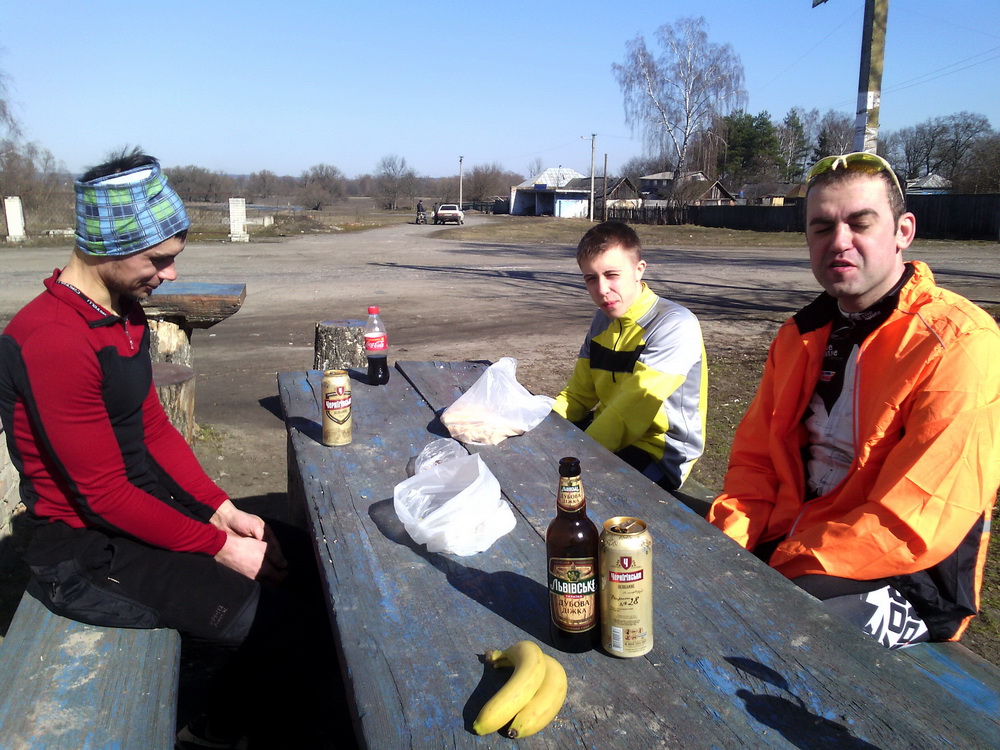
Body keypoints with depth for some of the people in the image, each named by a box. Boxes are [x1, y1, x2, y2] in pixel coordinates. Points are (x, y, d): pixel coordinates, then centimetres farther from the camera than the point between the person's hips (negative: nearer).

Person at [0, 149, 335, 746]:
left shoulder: (125, 313, 4)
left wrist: (223, 509, 0)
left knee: (302, 559, 9)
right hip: (90, 551, -9)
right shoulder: (53, 341, -26)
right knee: (283, 617, -14)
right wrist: (222, 547, -18)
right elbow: (104, 495, -24)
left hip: (149, 497, 9)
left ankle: (252, 686, 33)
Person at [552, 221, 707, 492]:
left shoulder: (675, 326, -20)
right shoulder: (603, 320, 5)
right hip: (609, 429, 7)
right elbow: (578, 394, 9)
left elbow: (631, 409, -25)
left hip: (661, 453, -7)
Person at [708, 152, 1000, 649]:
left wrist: (779, 566, -19)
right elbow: (755, 459, 8)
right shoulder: (801, 333, 8)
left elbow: (912, 528, -21)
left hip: (895, 588, -6)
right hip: (780, 548, 6)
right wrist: (725, 546, -9)